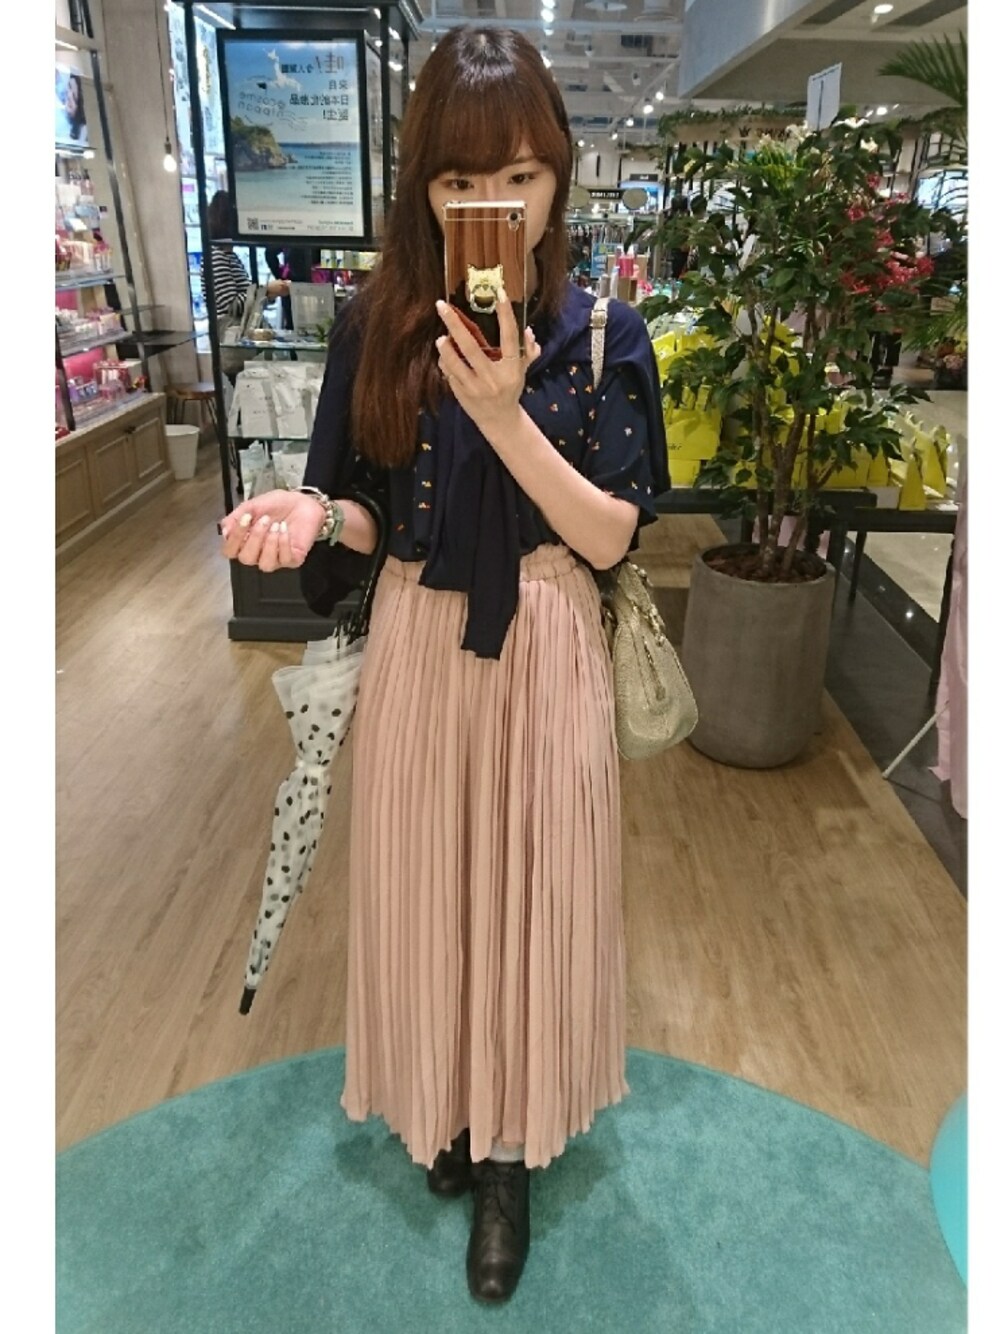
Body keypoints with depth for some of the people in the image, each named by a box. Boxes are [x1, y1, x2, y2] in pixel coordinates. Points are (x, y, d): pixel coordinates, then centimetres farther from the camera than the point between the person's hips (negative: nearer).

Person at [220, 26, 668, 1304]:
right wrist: (310, 514, -22)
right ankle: (444, 1102, 42)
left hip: (543, 650, -1)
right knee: (426, 884, 14)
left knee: (529, 891, 9)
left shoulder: (602, 334, -4)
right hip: (417, 647, 2)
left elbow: (611, 535, -11)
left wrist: (503, 412, -23)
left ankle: (510, 1144, 34)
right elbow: (370, 517, 1)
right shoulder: (378, 323, -1)